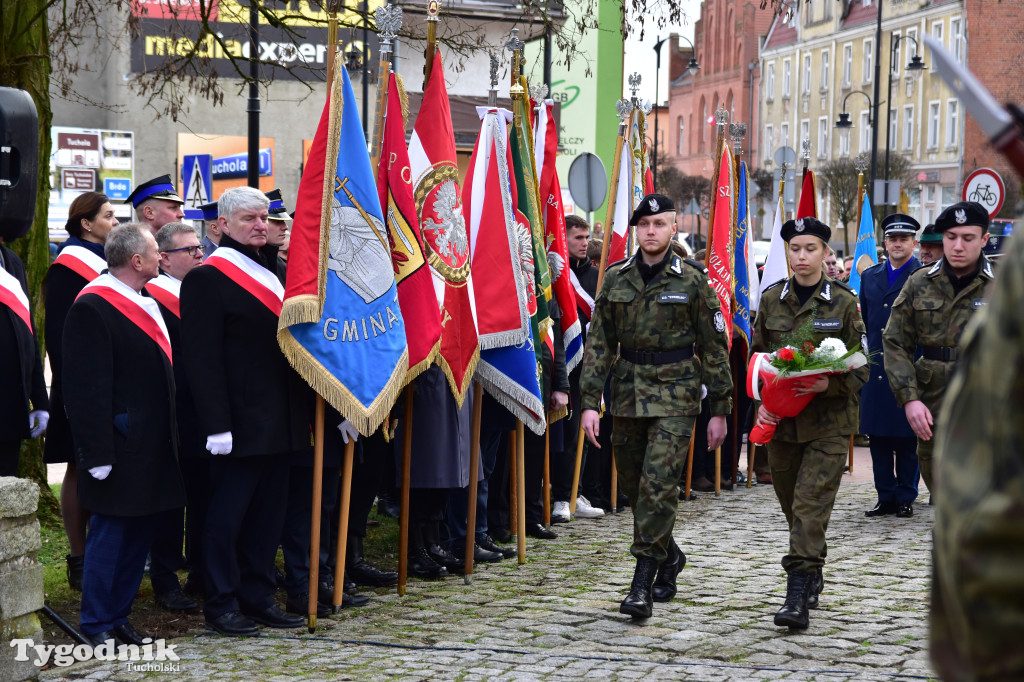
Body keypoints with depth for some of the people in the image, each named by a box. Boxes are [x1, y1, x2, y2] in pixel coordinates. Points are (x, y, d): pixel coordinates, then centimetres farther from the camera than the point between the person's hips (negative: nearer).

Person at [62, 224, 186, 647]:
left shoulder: (145, 303, 15)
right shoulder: (92, 307, -15)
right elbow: (86, 389, -19)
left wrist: (170, 435, 19)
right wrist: (98, 453, -21)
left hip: (152, 449, 9)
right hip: (121, 449, -9)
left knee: (139, 533, 12)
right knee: (110, 534, -2)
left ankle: (118, 618, 21)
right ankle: (98, 627, 7)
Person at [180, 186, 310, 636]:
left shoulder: (276, 273, 16)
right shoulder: (207, 278, -8)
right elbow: (202, 359, -14)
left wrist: (303, 413, 16)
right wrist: (217, 425, -20)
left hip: (280, 423, 8)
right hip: (240, 423, -8)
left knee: (269, 513, 11)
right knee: (228, 514, 0)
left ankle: (259, 597, 20)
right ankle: (222, 604, 9)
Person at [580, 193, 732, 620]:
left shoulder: (691, 280, -3)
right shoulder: (616, 278, 6)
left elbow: (714, 347, 1)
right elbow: (599, 343, 5)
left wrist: (720, 409, 0)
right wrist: (590, 402, -3)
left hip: (675, 394, -4)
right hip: (627, 393, 4)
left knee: (659, 485, -12)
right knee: (634, 487, 11)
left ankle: (643, 583, -9)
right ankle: (669, 556, 34)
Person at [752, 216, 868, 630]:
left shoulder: (843, 303, -3)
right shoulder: (771, 299, 5)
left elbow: (861, 367, -1)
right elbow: (757, 355, 12)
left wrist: (830, 384, -20)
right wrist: (761, 400, -3)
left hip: (828, 420, -4)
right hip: (781, 418, 4)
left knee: (811, 503, -12)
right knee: (791, 504, 13)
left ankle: (798, 597, -15)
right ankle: (813, 576, 34)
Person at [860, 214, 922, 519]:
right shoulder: (869, 277, 14)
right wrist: (863, 358, 11)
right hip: (875, 368, 5)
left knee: (907, 438, 1)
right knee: (878, 436, 7)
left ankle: (905, 498, 10)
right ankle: (886, 497, 15)